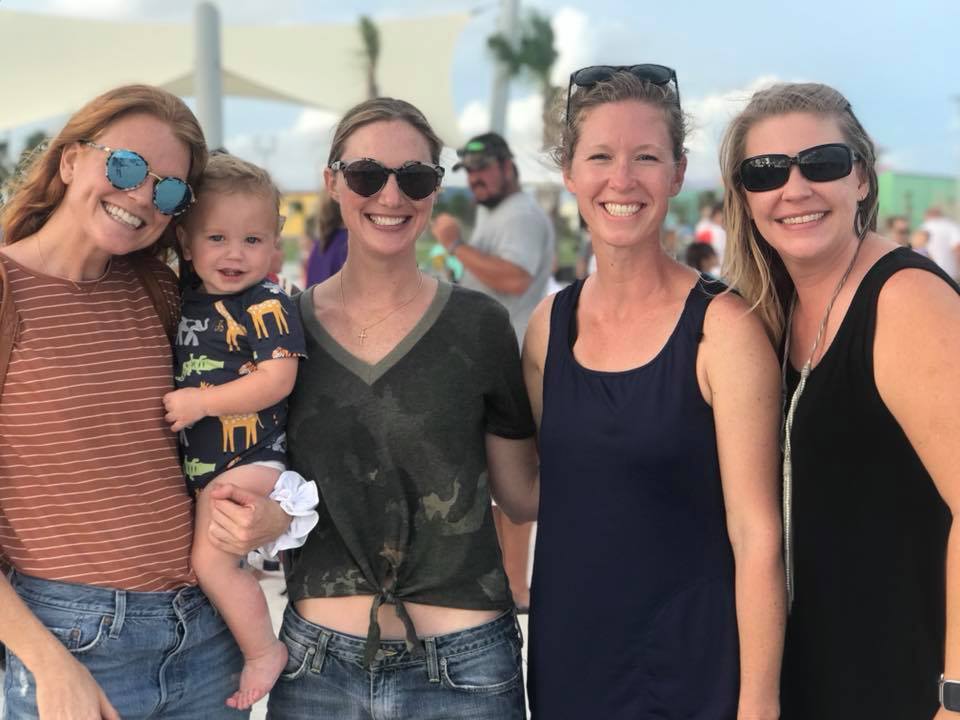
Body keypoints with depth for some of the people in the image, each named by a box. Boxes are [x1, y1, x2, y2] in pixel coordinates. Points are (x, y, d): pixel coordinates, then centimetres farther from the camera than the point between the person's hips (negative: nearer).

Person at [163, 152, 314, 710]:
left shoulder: (268, 306, -13)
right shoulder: (184, 298, 8)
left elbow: (276, 380, -21)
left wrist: (200, 402, -21)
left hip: (249, 459, -8)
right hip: (197, 463, 8)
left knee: (212, 559, -16)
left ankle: (264, 652, 2)